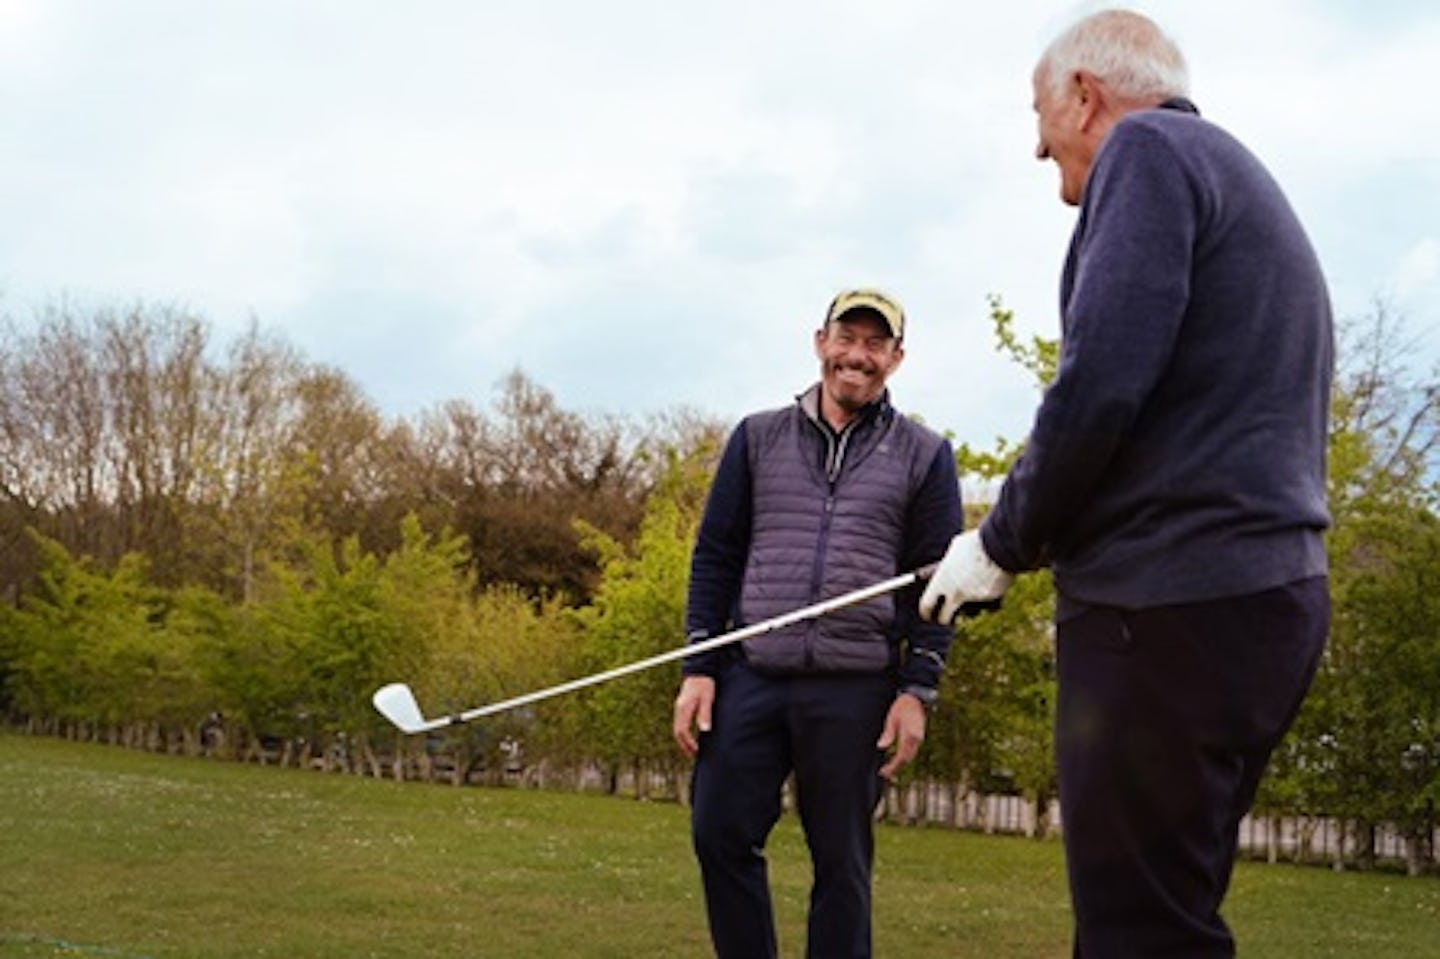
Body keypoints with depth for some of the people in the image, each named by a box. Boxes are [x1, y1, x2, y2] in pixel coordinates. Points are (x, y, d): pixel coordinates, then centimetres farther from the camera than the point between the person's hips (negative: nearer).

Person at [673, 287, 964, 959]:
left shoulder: (924, 457, 7)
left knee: (841, 859, 3)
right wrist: (698, 669, 2)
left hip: (855, 690, -2)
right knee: (720, 835, -2)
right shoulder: (758, 438, 12)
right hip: (750, 677, 2)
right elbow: (714, 557, 10)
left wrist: (918, 690, -4)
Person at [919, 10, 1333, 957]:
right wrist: (1040, 537, 19)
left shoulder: (1149, 150, -5)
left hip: (1175, 605, -10)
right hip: (1259, 590, 10)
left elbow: (1100, 383, -17)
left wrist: (1000, 544, -4)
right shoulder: (1239, 180, 24)